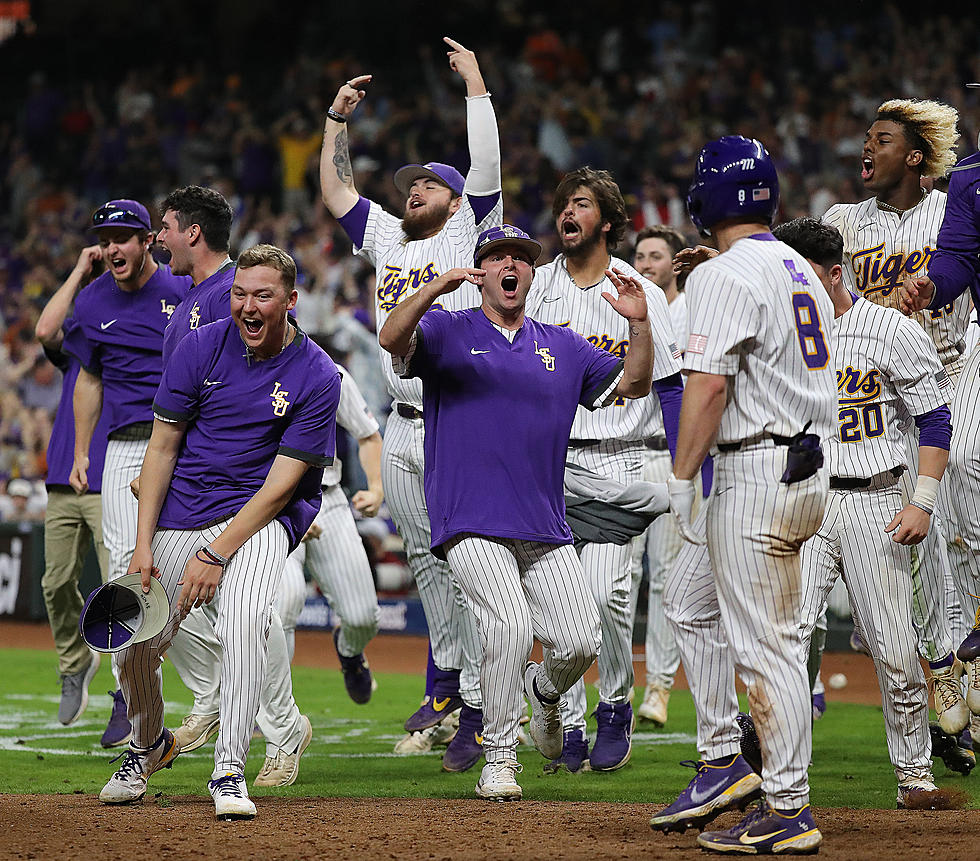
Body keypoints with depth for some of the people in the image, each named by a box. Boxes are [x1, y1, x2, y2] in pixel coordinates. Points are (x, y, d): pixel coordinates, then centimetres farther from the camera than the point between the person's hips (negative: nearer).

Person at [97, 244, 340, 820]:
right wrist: (144, 546, -7)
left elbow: (279, 486, -13)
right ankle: (149, 746, 33)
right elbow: (163, 448, 0)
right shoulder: (201, 348, -4)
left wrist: (214, 555, -20)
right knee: (133, 650, 1)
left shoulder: (318, 378, -11)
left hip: (259, 519, -3)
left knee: (244, 619, -32)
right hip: (179, 517, 3)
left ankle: (230, 772, -27)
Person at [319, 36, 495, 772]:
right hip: (401, 429, 7)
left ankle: (479, 709, -10)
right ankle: (449, 675, 28)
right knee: (427, 560, 14)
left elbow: (488, 165, -9)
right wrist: (338, 118, 18)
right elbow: (335, 187, 24)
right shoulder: (386, 239, 18)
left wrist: (474, 81, -4)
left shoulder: (467, 234, 1)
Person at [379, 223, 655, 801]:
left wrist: (639, 324, -5)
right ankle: (499, 758, -8)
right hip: (471, 524, -4)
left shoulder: (562, 346, 16)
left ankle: (543, 691, 32)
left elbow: (633, 384, 13)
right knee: (511, 623, -24)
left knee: (580, 643, -5)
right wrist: (434, 289, -32)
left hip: (546, 528, 4)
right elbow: (392, 341, -15)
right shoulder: (448, 332, 5)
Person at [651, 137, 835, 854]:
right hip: (805, 465, 10)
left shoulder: (725, 275, -13)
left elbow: (708, 385, -20)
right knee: (690, 600, 21)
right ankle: (724, 764, 20)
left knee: (763, 641, -6)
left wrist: (682, 477, -14)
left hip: (758, 473, -10)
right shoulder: (801, 270, 16)